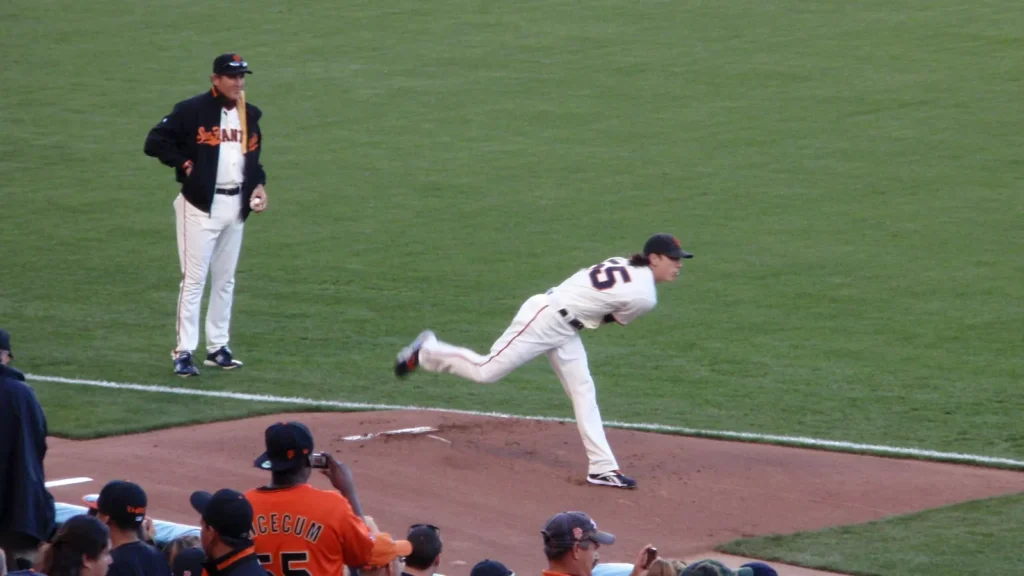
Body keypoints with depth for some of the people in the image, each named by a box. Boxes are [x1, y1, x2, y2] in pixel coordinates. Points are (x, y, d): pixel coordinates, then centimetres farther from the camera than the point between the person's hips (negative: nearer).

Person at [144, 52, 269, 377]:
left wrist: (258, 185, 7)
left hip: (235, 205, 7)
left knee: (225, 280, 13)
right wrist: (185, 164, -14)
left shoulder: (250, 115, 11)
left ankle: (218, 347, 21)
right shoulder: (192, 111, -10)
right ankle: (184, 352, -7)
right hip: (200, 204, -7)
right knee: (194, 278, -8)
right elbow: (155, 142, -10)